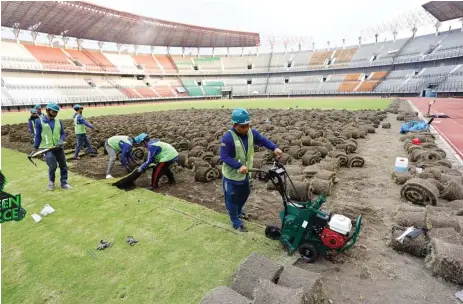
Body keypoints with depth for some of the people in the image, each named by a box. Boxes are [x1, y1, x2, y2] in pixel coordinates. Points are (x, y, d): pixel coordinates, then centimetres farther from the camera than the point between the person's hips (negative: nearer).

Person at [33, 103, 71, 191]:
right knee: (53, 166, -10)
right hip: (47, 148, -4)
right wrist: (35, 148, 4)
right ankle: (51, 182, 16)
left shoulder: (58, 121, 6)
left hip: (58, 147, 4)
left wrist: (61, 141, -12)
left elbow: (63, 134, 9)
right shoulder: (39, 121, -2)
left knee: (63, 166, 6)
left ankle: (64, 183, 21)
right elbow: (38, 135, 2)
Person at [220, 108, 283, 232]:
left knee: (245, 194, 27)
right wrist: (239, 166, -36)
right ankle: (236, 223, 30)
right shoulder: (227, 137, -27)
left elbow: (263, 140, 0)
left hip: (244, 173, 7)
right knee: (232, 200, 9)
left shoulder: (252, 133, -9)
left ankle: (239, 211, 54)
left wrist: (275, 148, -20)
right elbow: (224, 157, -26)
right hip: (231, 175, -7)